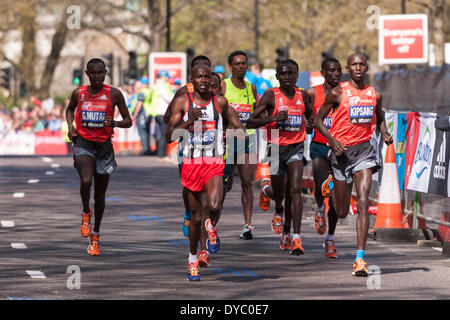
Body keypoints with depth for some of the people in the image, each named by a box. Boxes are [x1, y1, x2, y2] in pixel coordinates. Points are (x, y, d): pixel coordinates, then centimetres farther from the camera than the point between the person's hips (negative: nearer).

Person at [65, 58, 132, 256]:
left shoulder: (114, 94, -5)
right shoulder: (78, 93, 1)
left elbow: (128, 121, 0)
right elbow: (70, 109, 23)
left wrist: (114, 123, -21)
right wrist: (70, 126, 3)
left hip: (104, 145, 1)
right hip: (83, 143, -1)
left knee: (100, 194, 9)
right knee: (85, 181, -28)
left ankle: (95, 235, 27)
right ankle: (86, 213, 2)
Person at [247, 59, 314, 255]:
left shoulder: (302, 96, 4)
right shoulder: (271, 96, -7)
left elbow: (310, 113, 27)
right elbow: (250, 122, -11)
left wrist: (310, 121, 4)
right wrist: (273, 118, -25)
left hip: (296, 148, 1)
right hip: (276, 148, -1)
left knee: (294, 190, -15)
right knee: (279, 193, 11)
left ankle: (295, 238, -15)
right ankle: (278, 211, 50)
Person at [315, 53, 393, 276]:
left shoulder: (374, 95, 8)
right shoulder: (337, 93, -3)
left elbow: (379, 119, 23)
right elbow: (318, 120, 1)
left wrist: (385, 134, 2)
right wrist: (332, 140, -14)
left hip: (364, 150, 1)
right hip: (342, 151, -1)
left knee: (363, 202, -15)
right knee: (341, 211, 7)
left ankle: (360, 258, -19)